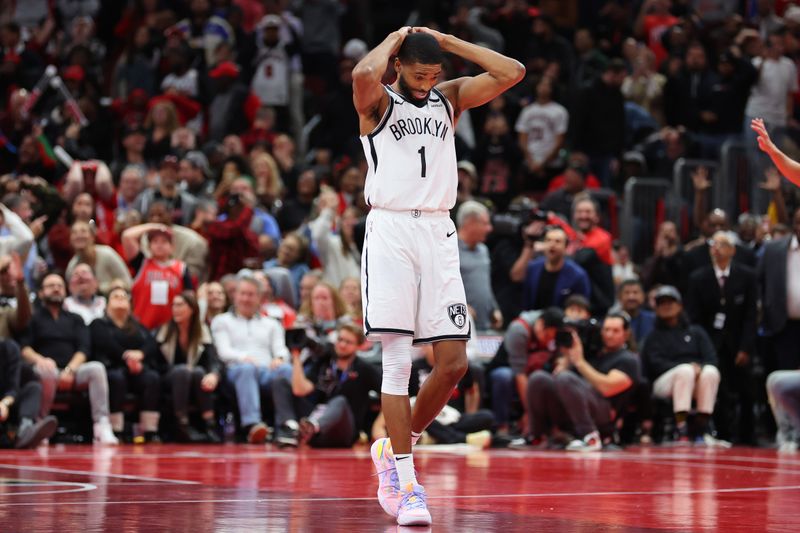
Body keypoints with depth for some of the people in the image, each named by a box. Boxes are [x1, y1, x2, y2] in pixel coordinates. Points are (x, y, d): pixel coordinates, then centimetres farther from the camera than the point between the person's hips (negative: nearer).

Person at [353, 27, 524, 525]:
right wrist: (395, 39, -5)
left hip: (439, 234, 5)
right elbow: (363, 75, -24)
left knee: (454, 363, -1)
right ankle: (405, 483, -5)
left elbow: (513, 72, 3)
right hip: (391, 231, -4)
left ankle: (396, 448, 21)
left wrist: (446, 41, 4)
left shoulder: (450, 98, 14)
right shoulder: (378, 102, 1)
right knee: (398, 362, -8)